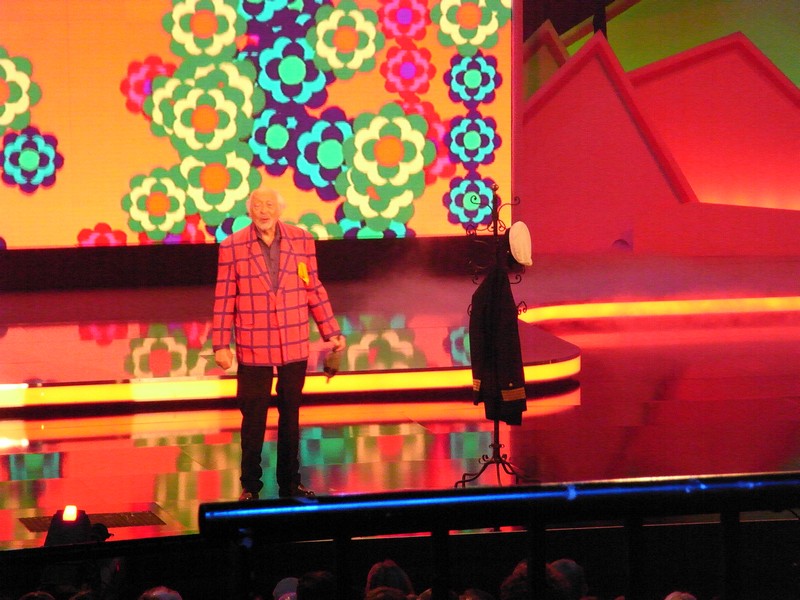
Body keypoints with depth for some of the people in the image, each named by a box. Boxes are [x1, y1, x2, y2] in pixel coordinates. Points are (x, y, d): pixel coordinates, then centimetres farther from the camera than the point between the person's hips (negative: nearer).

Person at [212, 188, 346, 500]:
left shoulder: (302, 240, 0)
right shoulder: (232, 247, -5)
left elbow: (314, 290, 7)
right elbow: (224, 299, -3)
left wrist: (331, 332, 6)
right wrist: (220, 345, -5)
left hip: (295, 346, 2)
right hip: (253, 348, -2)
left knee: (291, 415, 12)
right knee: (253, 418, 4)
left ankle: (290, 482, 23)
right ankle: (250, 486, 16)